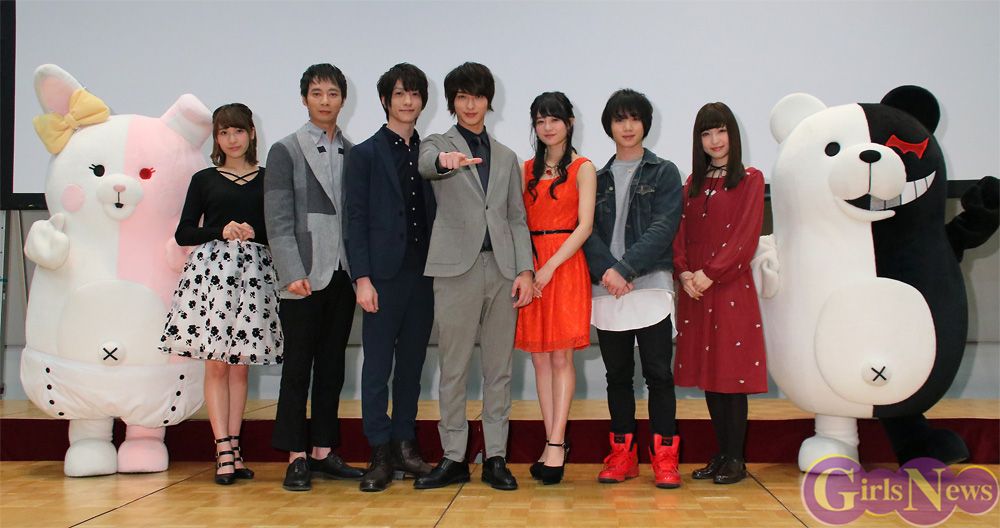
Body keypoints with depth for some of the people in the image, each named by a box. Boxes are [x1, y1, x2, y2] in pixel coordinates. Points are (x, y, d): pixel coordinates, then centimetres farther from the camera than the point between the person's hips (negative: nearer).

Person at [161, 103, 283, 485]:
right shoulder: (204, 180, 12)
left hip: (254, 271, 0)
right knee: (216, 363, -4)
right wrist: (221, 231, -7)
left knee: (240, 364, 4)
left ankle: (233, 447, 10)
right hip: (211, 269, 0)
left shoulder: (268, 179, 10)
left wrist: (255, 233, -11)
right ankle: (223, 450, -2)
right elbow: (183, 233, 7)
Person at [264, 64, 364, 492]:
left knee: (332, 364, 9)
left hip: (342, 275, 4)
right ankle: (296, 458, 7)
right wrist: (293, 274, -14)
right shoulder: (285, 151, 2)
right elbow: (278, 219, -5)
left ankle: (323, 452, 17)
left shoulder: (353, 153, 13)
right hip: (304, 276, -4)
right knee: (298, 365, 1)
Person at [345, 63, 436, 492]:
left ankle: (405, 446, 19)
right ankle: (380, 455, 7)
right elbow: (355, 219, -3)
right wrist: (362, 278, -11)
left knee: (411, 366, 10)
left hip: (424, 275, 4)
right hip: (384, 275, -4)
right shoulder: (365, 154, 2)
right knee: (377, 368, -1)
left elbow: (434, 215, 13)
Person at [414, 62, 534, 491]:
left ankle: (495, 458, 12)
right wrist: (446, 161, -42)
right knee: (454, 368, 1)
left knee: (499, 368, 5)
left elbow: (517, 218, 14)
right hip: (457, 269, -3)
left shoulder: (506, 157, 18)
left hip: (503, 270, 3)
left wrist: (525, 270, 2)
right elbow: (426, 164, -18)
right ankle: (453, 458, 9)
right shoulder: (437, 145, 8)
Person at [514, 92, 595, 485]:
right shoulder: (528, 169, 15)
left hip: (565, 264, -4)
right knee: (540, 357, 4)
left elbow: (585, 226, -6)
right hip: (530, 266, 5)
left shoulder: (583, 168, 3)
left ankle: (556, 444, -5)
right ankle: (553, 443, 10)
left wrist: (551, 266, -14)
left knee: (561, 356, -6)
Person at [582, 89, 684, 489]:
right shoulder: (598, 178, 15)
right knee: (617, 375, 9)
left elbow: (663, 228, -6)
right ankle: (622, 454, 16)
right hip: (606, 290, 3)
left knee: (658, 374, -2)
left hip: (650, 286, -3)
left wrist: (625, 269, -16)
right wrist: (606, 270, -14)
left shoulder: (664, 173, 6)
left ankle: (664, 455, 5)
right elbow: (589, 230, 4)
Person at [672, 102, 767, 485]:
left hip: (731, 288, -5)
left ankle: (735, 459, 5)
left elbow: (745, 237, -9)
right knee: (707, 374, 7)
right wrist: (683, 272, -7)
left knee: (732, 372, -3)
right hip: (695, 292, 5)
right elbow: (681, 234, 10)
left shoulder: (750, 180, 0)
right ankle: (721, 454, 15)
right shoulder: (693, 183, 16)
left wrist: (709, 274, -15)